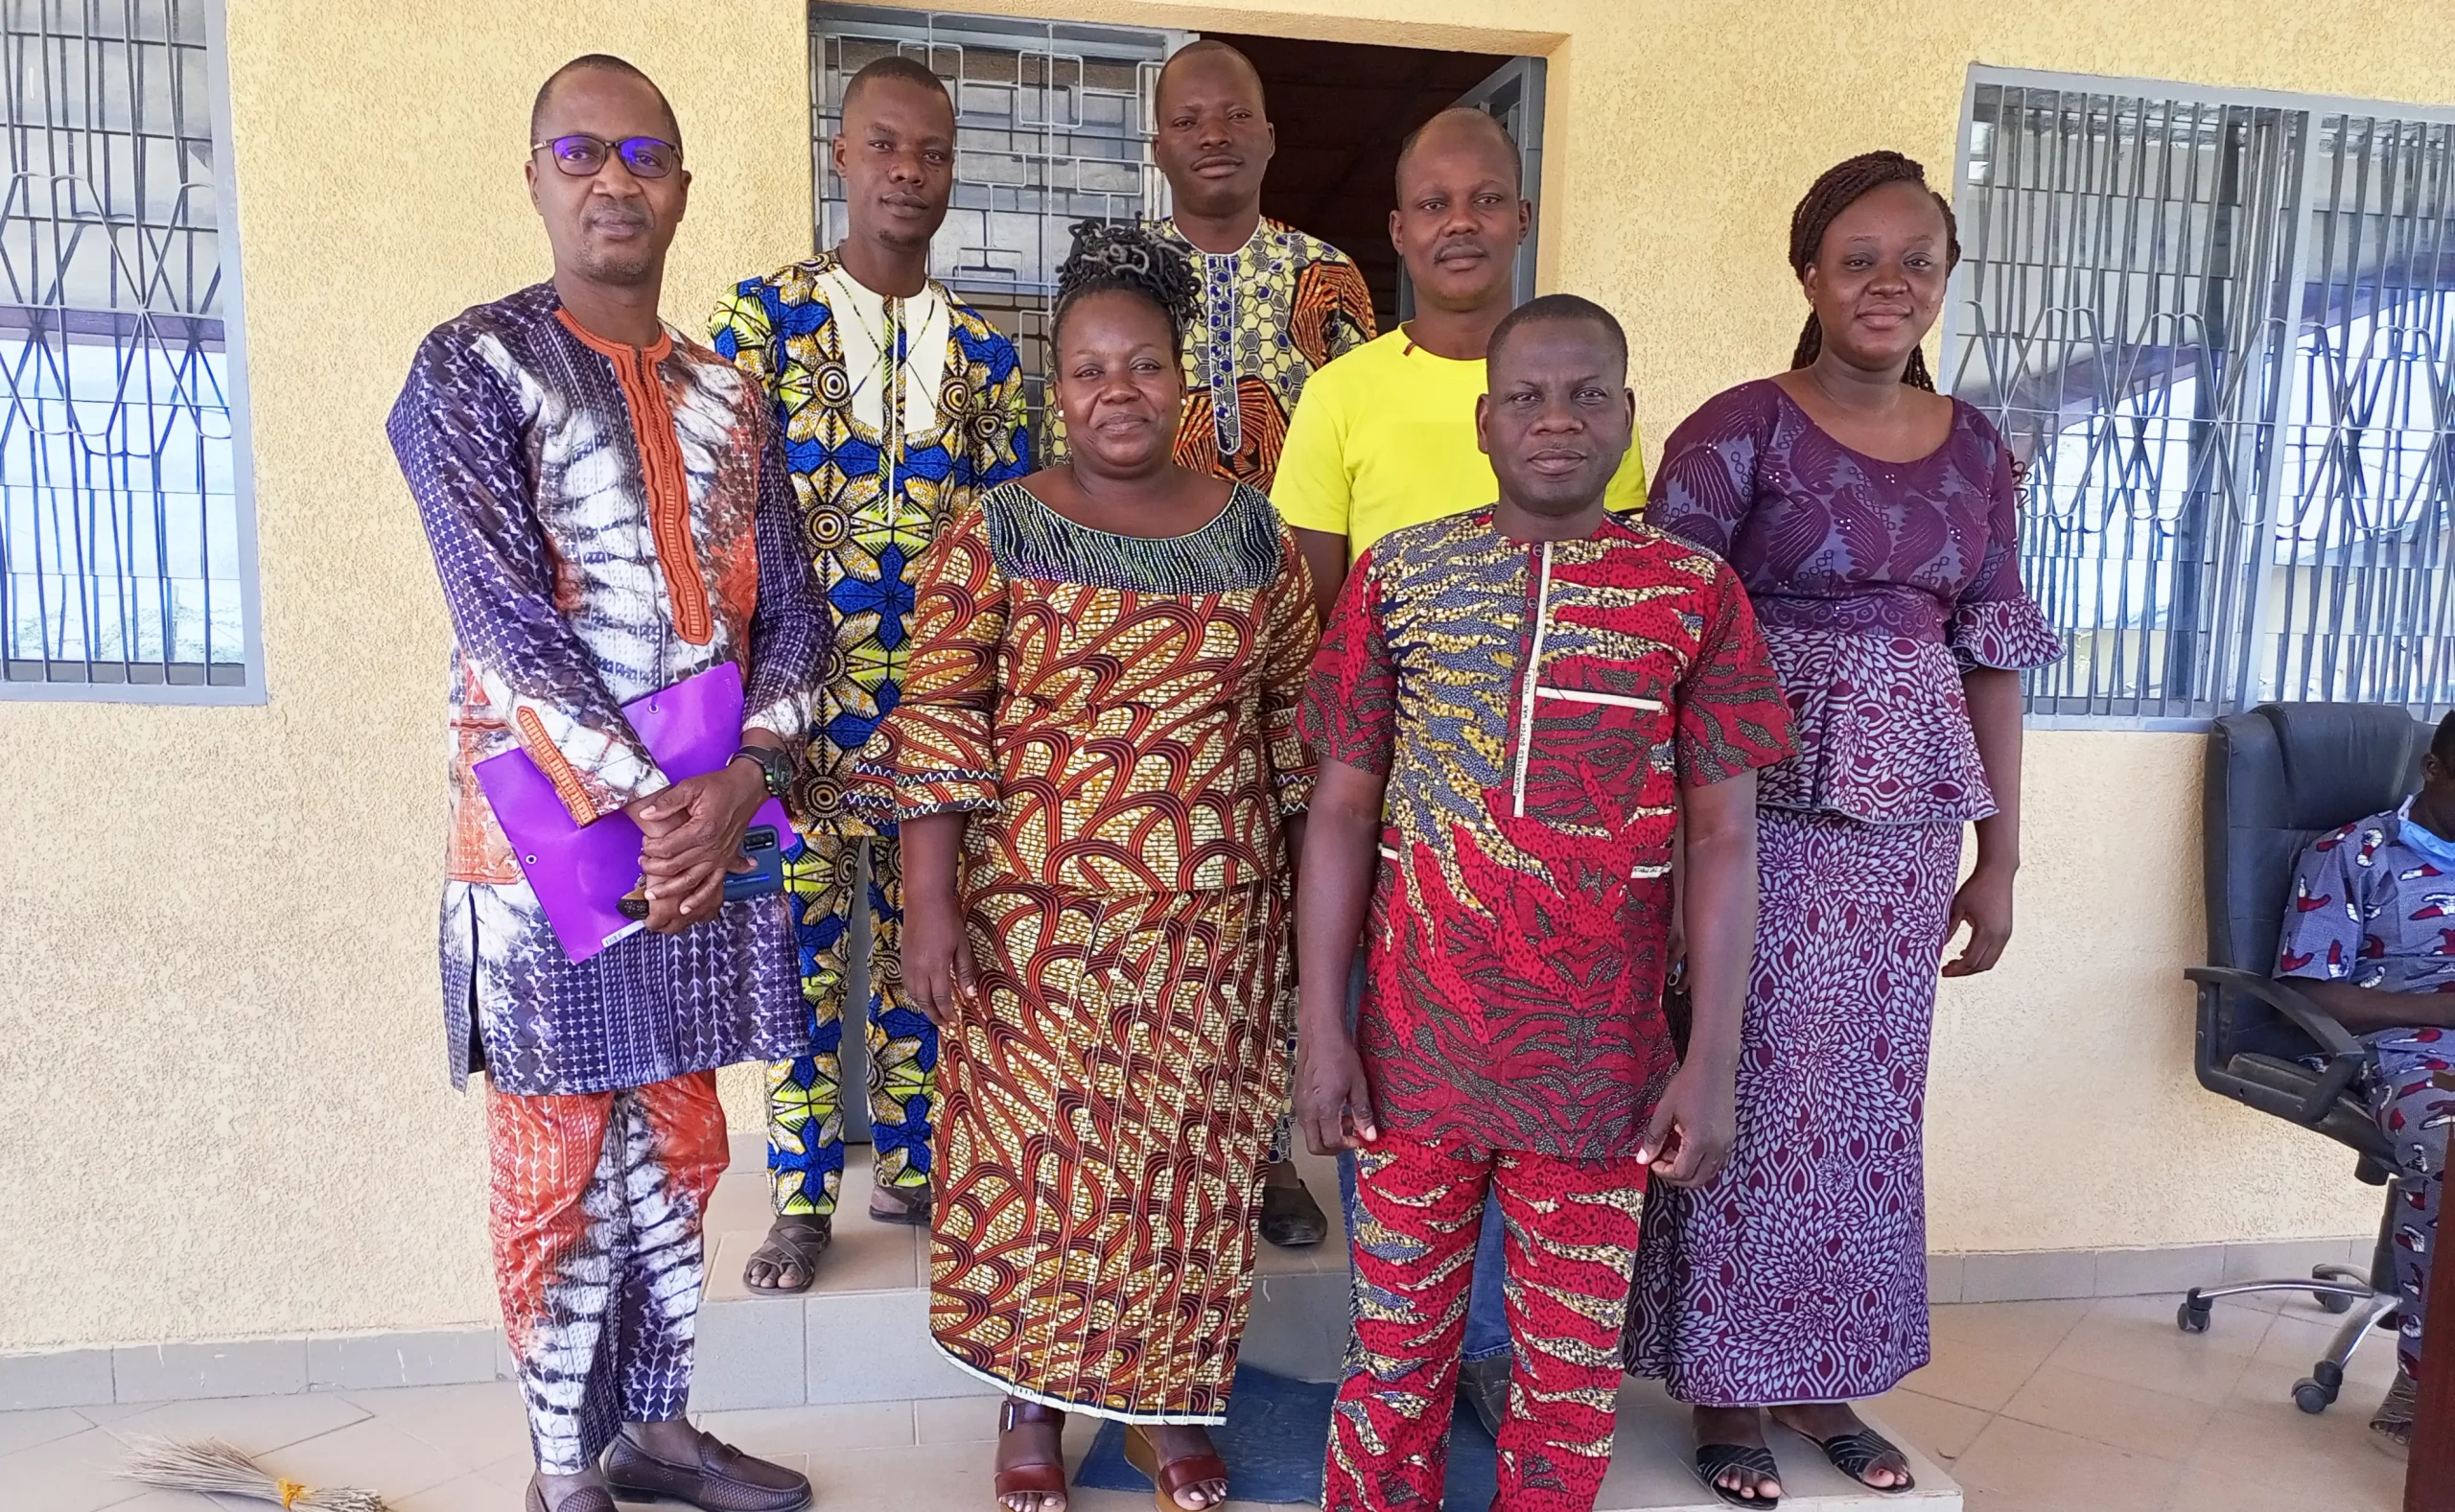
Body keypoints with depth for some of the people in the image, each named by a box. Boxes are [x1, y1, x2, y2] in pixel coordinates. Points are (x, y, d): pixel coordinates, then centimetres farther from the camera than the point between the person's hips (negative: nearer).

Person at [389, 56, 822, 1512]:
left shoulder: (727, 394, 11)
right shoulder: (471, 368, -4)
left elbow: (791, 609, 5)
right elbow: (507, 620, -13)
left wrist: (738, 787, -11)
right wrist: (643, 804, -17)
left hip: (709, 823, 5)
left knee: (677, 1146, 14)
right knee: (561, 1166, 5)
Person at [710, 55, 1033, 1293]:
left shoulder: (982, 350, 9)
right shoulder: (763, 316, 0)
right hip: (803, 697, -2)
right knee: (800, 946, 4)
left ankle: (909, 1166, 29)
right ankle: (803, 1198, 21)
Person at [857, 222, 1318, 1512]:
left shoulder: (1251, 528, 5)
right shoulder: (996, 533, -4)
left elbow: (1295, 713, 10)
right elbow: (937, 722, -7)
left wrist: (1316, 878, 9)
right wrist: (931, 902, -13)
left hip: (1216, 921, 3)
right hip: (1041, 916, -2)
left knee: (1189, 1159, 12)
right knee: (1038, 1157, 8)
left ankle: (1164, 1398, 33)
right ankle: (1031, 1403, 30)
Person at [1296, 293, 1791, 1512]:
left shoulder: (1695, 594, -1)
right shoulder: (1397, 577, 0)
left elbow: (1723, 836, -1)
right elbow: (1342, 812, 0)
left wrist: (1711, 1060, -5)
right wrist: (1320, 1028, -4)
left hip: (1601, 1055, 0)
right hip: (1415, 1040, 1)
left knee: (1573, 1363, 15)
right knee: (1397, 1345, 15)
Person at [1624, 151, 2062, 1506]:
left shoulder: (1974, 450, 10)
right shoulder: (1741, 429, -6)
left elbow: (1993, 658, 12)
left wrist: (1999, 856, 10)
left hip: (1906, 820, 5)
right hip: (1762, 807, -5)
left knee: (1866, 1094, 12)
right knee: (1752, 1085, 2)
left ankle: (1817, 1376, 30)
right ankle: (1722, 1387, 22)